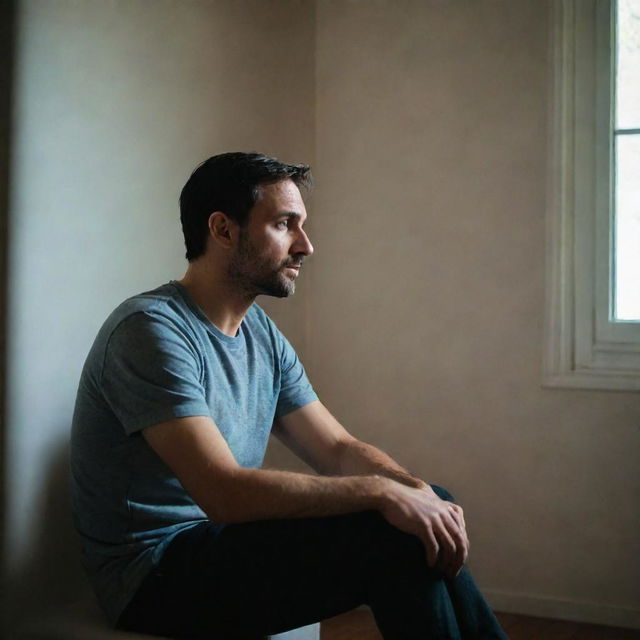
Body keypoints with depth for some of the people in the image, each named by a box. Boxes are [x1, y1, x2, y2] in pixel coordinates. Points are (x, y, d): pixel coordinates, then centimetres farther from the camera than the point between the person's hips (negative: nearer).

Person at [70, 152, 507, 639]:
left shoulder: (263, 334, 9)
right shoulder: (150, 330, -19)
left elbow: (338, 449, 8)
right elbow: (224, 493, -28)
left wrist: (419, 492, -12)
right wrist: (381, 491, -28)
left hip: (227, 539, 9)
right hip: (156, 576, -8)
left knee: (424, 520, -3)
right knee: (391, 537, -22)